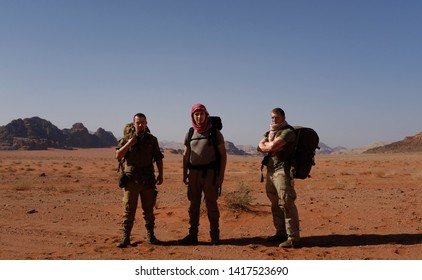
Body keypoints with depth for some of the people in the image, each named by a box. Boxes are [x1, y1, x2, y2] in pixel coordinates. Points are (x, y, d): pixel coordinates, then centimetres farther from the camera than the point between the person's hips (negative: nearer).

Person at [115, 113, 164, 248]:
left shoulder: (152, 140, 8)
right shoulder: (127, 139, 5)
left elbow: (158, 158, 11)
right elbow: (118, 156, -4)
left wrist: (160, 175, 3)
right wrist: (128, 144, -15)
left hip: (148, 181, 1)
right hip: (131, 180, -1)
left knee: (149, 209, 8)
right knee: (128, 210, -1)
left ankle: (150, 235, 20)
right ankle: (125, 237, 6)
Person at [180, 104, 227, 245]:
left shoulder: (215, 133, -1)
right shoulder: (190, 134, 9)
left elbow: (223, 155, -1)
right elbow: (186, 155, 14)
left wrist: (221, 175, -8)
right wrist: (184, 174, 7)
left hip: (210, 173, -3)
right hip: (193, 172, 4)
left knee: (211, 204, 1)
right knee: (193, 204, 8)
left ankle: (215, 234, 12)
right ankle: (192, 234, 16)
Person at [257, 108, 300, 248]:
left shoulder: (287, 131, -8)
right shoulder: (270, 132, 20)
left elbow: (272, 147, -20)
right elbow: (260, 147, 7)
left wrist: (266, 144, 1)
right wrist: (270, 144, -11)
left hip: (282, 171, -9)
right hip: (271, 171, 9)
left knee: (286, 204, -11)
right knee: (275, 204, 14)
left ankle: (293, 238, -9)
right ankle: (281, 233, 25)